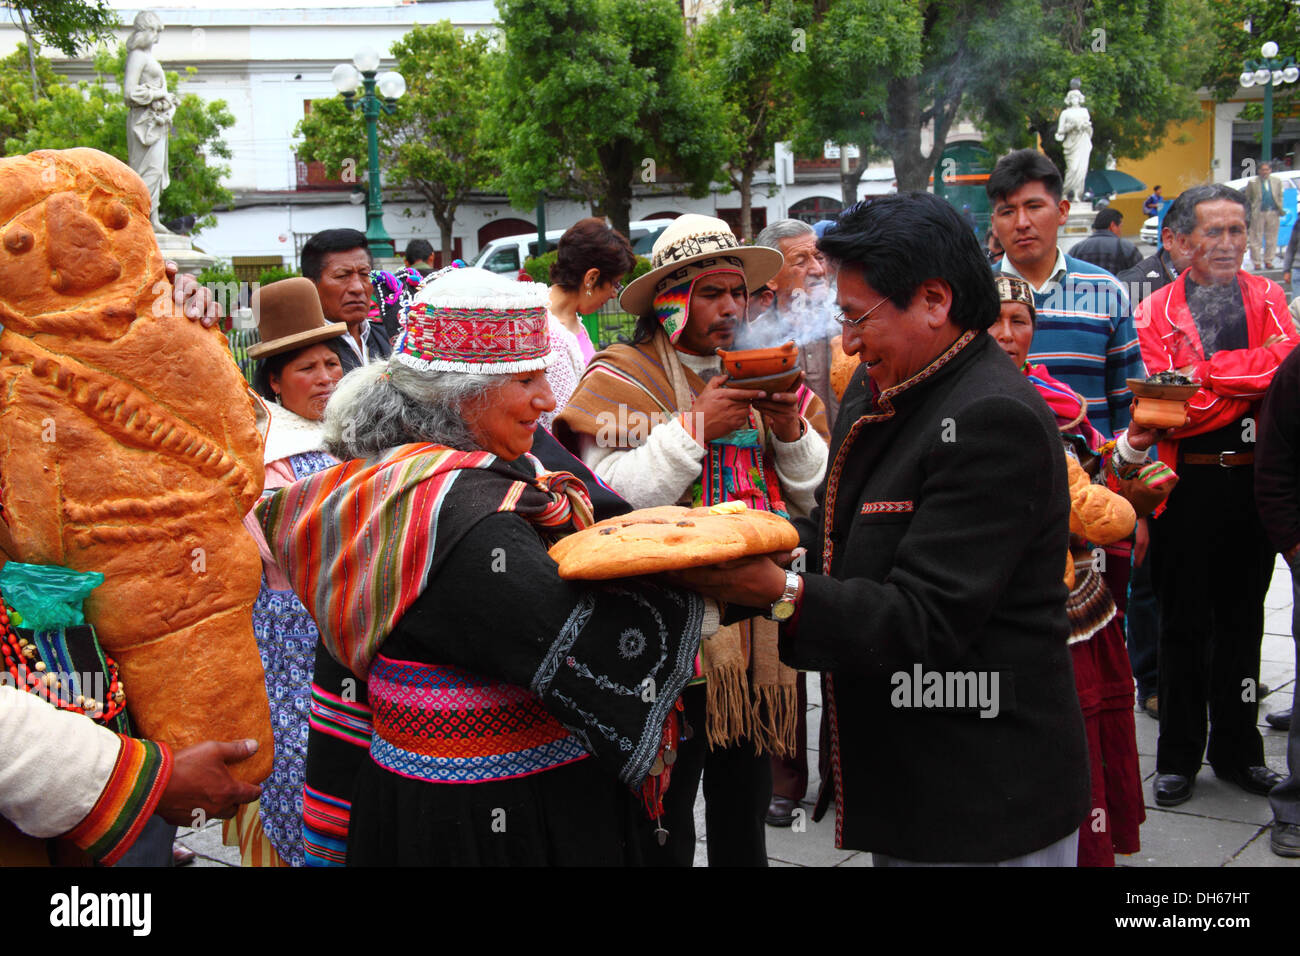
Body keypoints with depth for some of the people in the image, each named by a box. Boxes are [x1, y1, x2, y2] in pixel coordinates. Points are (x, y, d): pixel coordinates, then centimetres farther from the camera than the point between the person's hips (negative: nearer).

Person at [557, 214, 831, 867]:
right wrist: (694, 428, -20)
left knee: (745, 821, 19)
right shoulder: (621, 378, -7)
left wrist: (793, 433, -7)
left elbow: (812, 499, 12)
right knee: (664, 832, 6)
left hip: (756, 628, 6)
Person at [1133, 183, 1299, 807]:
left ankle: (1237, 750, 26)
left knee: (1242, 617, 12)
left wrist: (1206, 371, -17)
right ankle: (1179, 756, 17)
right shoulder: (1156, 313, -2)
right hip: (1188, 483, -3)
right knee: (1183, 621, 5)